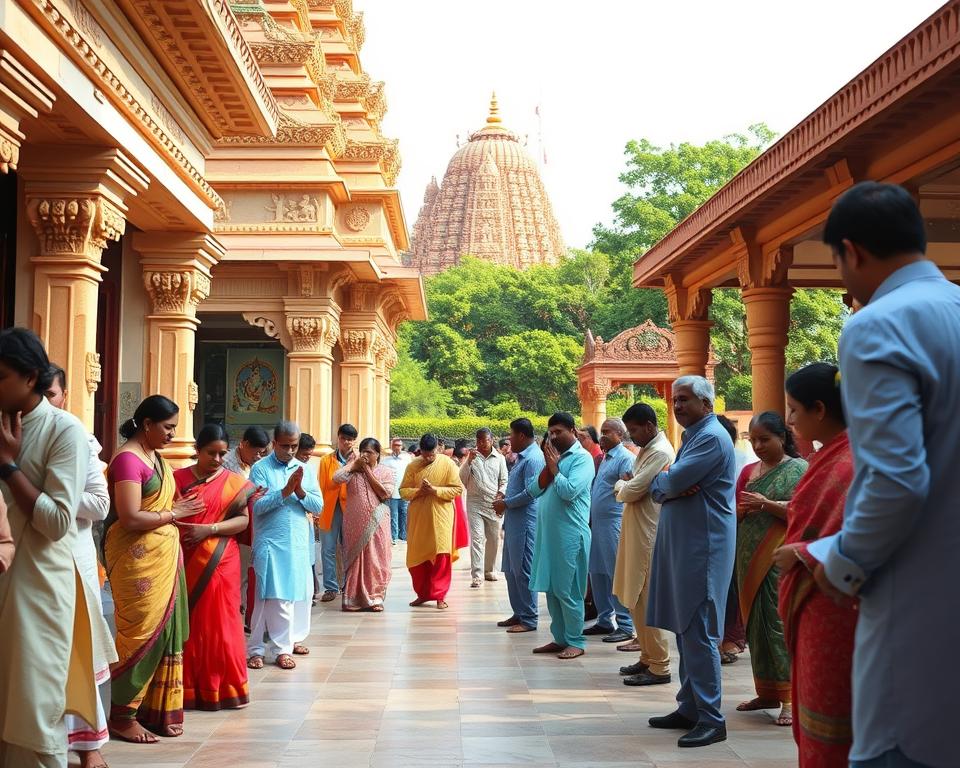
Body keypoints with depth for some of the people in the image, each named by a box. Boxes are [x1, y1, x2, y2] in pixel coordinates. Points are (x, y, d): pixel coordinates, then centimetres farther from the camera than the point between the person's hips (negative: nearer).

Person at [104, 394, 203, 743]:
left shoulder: (154, 456, 13)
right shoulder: (128, 458, -15)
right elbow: (130, 519, -22)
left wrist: (179, 509, 5)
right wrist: (173, 513, -11)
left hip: (162, 557, 9)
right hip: (137, 559, -9)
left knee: (164, 630, 9)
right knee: (141, 633, -3)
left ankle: (156, 709, 17)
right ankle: (122, 714, 8)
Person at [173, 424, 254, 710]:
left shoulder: (235, 482, 4)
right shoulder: (178, 478, 4)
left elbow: (243, 520, -3)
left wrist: (209, 529, -15)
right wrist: (177, 520, -18)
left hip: (220, 563, 0)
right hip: (185, 562, 0)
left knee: (219, 623, 4)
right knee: (188, 623, 5)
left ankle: (221, 687, 13)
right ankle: (188, 688, 14)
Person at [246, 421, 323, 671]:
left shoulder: (304, 469, 9)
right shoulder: (260, 468, -3)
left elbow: (318, 506, 3)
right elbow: (257, 505, -14)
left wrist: (300, 492, -14)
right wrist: (285, 491, -21)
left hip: (300, 543, 5)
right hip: (272, 543, -5)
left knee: (301, 593, 12)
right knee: (278, 596, -6)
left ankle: (292, 638, 27)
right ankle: (282, 647, -2)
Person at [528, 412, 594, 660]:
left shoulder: (581, 458, -7)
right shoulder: (553, 455, 15)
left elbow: (569, 491, -21)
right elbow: (534, 490, 9)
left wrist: (554, 468, -8)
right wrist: (548, 467, -4)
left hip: (570, 534, -8)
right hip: (548, 532, 8)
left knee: (568, 590, -3)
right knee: (551, 588, 11)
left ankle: (576, 642, 5)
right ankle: (560, 638, 19)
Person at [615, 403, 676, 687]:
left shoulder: (660, 453, -16)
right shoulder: (646, 450, 16)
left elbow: (631, 491, -20)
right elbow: (631, 487, 18)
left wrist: (621, 485, 1)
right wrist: (626, 484, -3)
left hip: (649, 536, -10)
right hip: (636, 534, 10)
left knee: (646, 600, -6)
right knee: (636, 599, 14)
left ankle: (659, 667, -1)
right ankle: (647, 658, 23)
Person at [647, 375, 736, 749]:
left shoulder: (712, 438, -13)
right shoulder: (692, 437, 19)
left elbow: (672, 481, -21)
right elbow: (658, 489, 14)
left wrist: (663, 481, 1)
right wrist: (672, 488, -9)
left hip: (703, 548, -10)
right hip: (682, 546, 10)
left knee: (698, 633, -9)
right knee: (685, 630, 13)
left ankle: (710, 718, -5)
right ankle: (690, 708, 20)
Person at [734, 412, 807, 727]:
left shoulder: (797, 469, -2)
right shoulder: (749, 471, 16)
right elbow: (734, 509, 17)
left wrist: (766, 504, -21)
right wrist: (742, 509, -5)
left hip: (780, 559, -6)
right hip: (750, 558, 6)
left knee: (778, 623, -10)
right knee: (756, 624, 8)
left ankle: (788, 697, -6)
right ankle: (766, 692, 18)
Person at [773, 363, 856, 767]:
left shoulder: (853, 463, -20)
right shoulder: (831, 456, 11)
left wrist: (801, 554, -15)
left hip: (833, 606, -10)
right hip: (814, 602, 10)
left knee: (829, 727, 0)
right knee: (815, 714, 16)